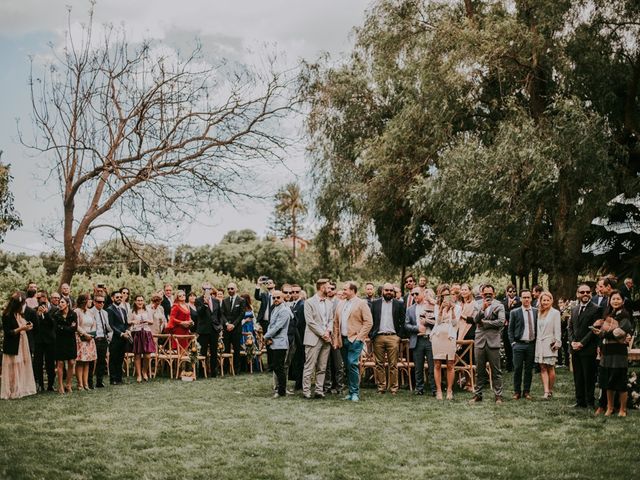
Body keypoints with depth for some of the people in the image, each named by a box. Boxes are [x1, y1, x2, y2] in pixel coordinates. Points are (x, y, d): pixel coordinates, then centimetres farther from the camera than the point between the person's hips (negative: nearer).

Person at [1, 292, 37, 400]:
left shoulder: (20, 314, 10)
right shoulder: (7, 316, -13)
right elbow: (7, 333, -16)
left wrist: (27, 327, 0)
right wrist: (20, 328, -21)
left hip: (22, 345, 7)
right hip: (12, 347, -7)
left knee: (23, 367, 7)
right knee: (14, 369, -3)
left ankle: (22, 389, 12)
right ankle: (13, 391, 4)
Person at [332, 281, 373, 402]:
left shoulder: (361, 303, -3)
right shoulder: (341, 304, 15)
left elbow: (369, 322, -7)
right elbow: (336, 323, 17)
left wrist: (359, 337, -12)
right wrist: (335, 339, 9)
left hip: (355, 339, -6)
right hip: (343, 340, 6)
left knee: (352, 364, -15)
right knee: (347, 366, 7)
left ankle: (355, 393, -9)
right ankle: (351, 392, 13)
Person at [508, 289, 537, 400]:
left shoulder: (536, 312, 8)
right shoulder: (514, 312, 2)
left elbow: (538, 327, 10)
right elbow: (510, 329, 4)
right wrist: (512, 342, -5)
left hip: (531, 344, 2)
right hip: (519, 344, -2)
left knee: (529, 369, 6)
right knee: (517, 369, -1)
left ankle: (527, 391, 15)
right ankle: (517, 391, 8)